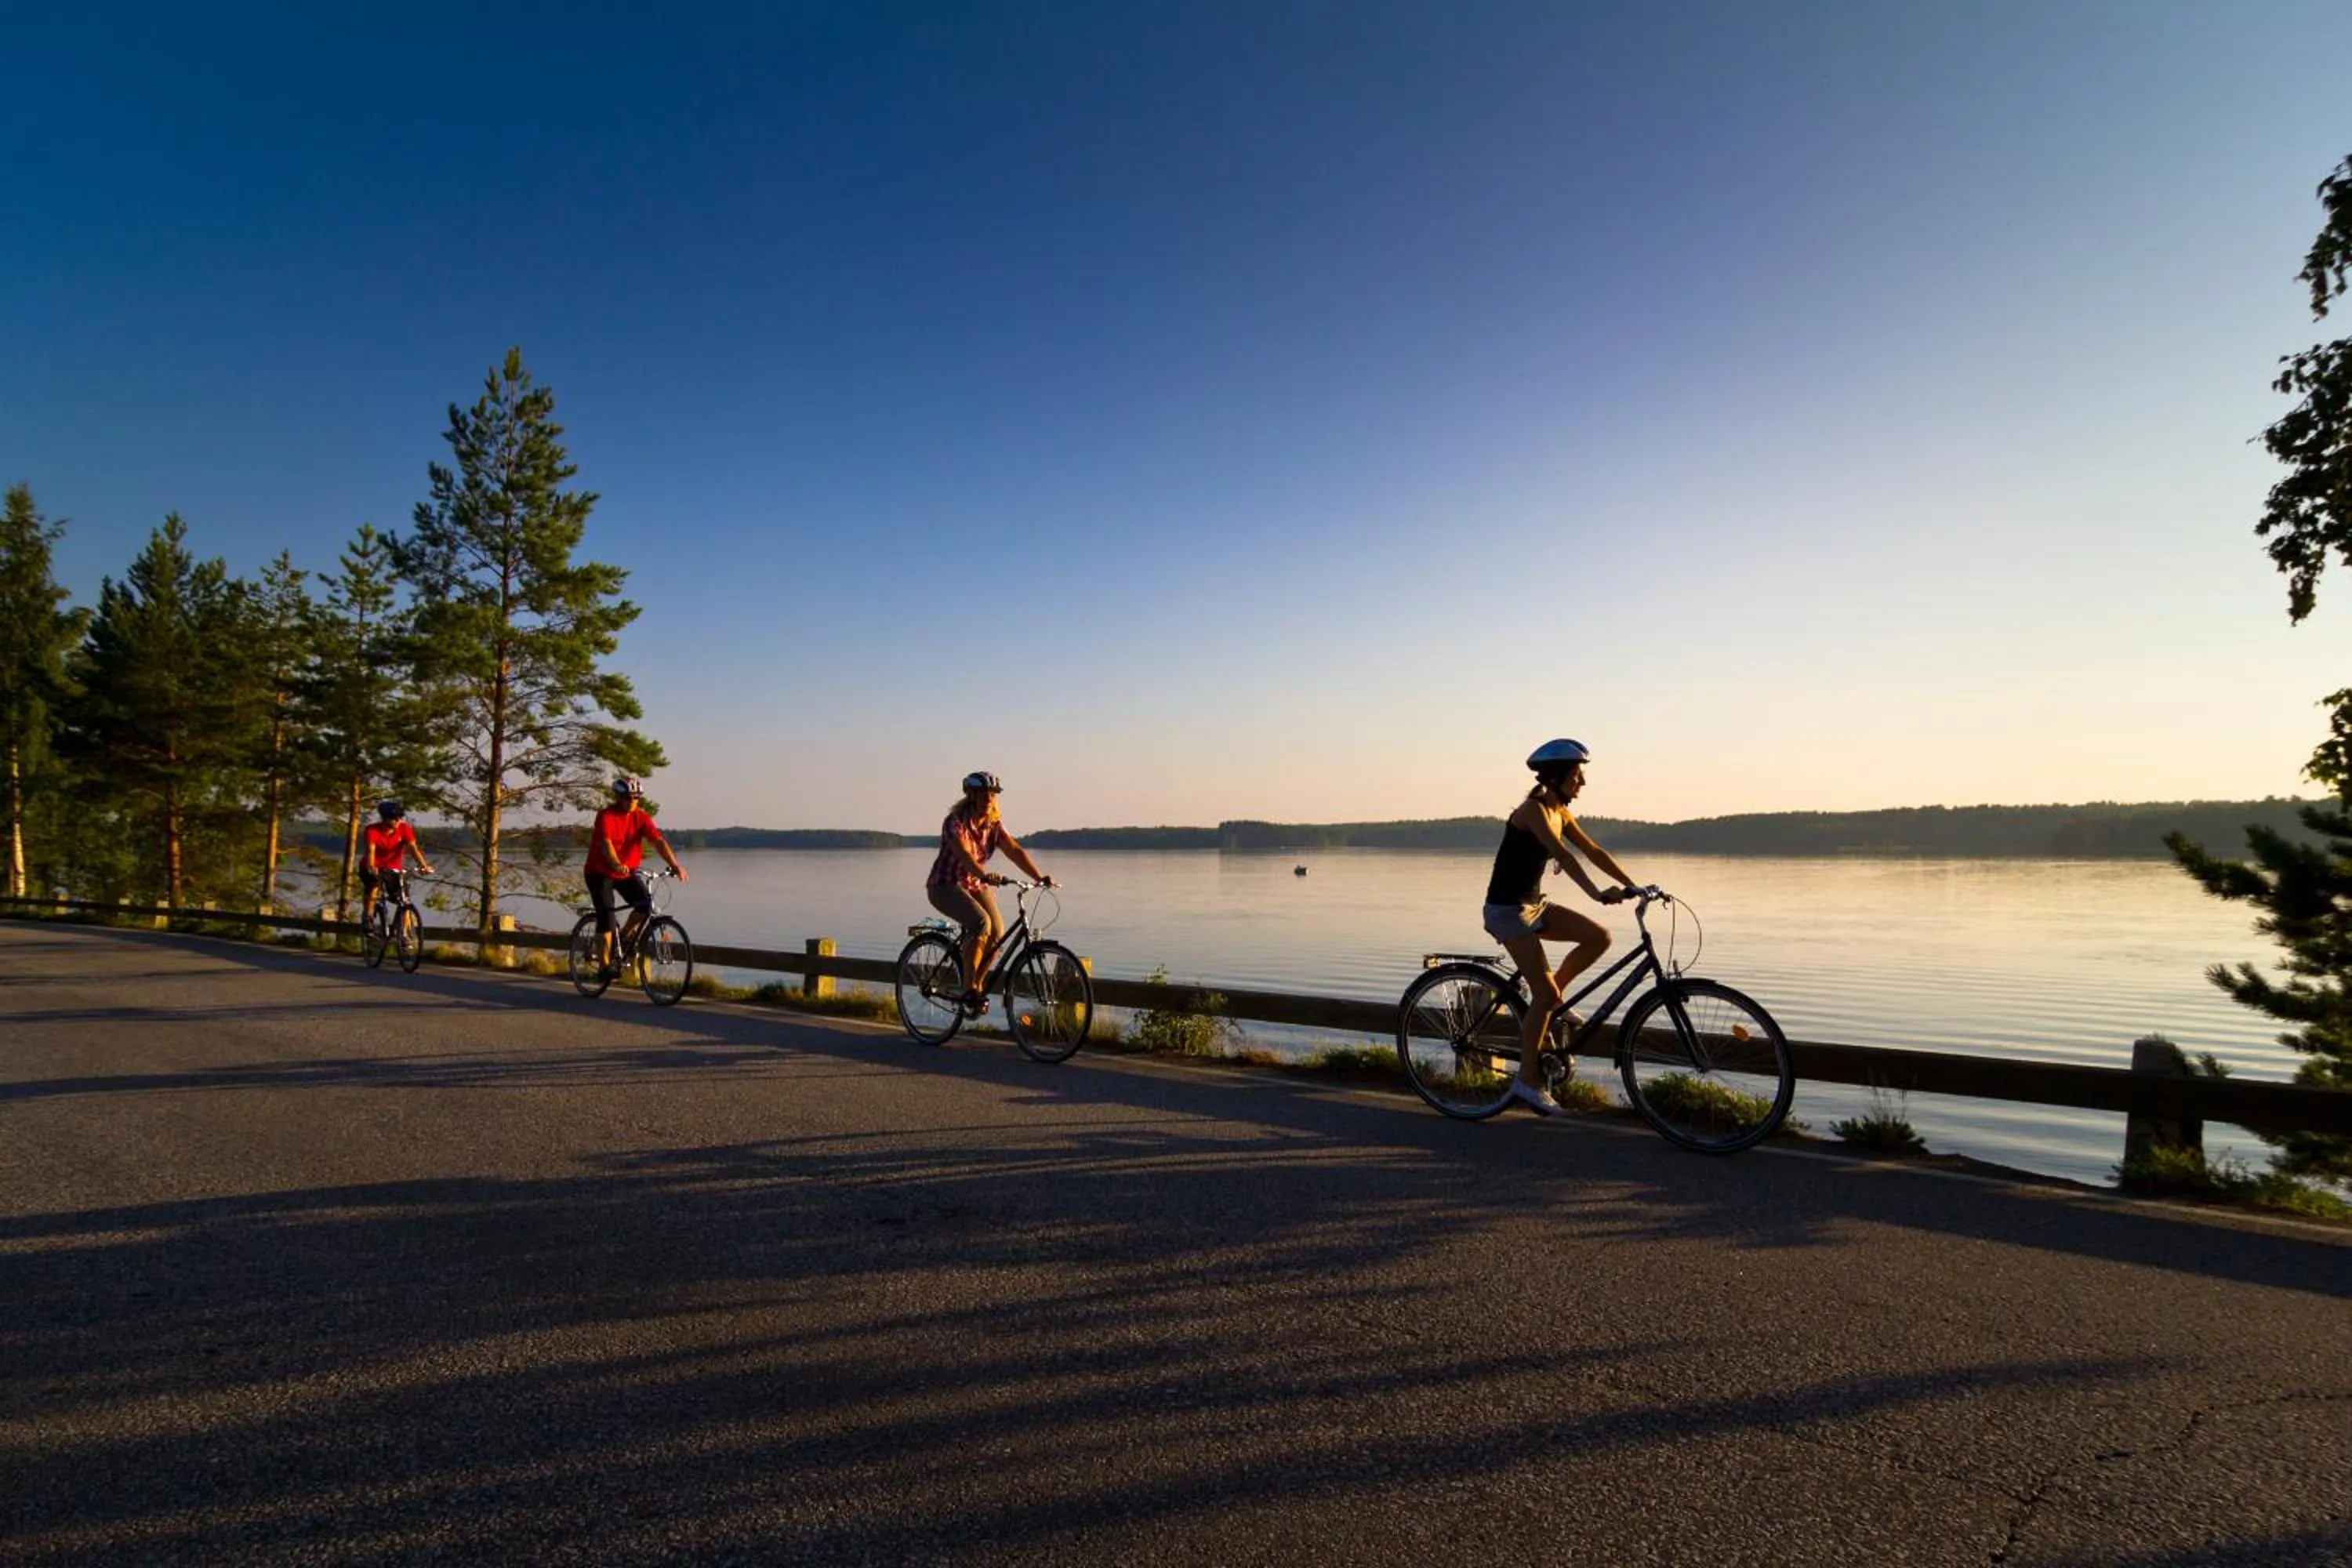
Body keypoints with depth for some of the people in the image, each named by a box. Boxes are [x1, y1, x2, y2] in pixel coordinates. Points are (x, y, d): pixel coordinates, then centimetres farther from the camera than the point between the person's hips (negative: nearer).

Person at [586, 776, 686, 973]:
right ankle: (605, 965, 0)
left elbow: (658, 841, -18)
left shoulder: (641, 817, -7)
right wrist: (617, 865, -54)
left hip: (627, 873, 4)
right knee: (606, 917, -11)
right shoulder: (606, 815, -19)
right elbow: (606, 843, -34)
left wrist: (675, 865, -32)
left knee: (645, 904, -15)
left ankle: (624, 937, 11)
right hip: (600, 873, -4)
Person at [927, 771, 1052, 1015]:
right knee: (981, 923, -30)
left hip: (975, 885, 6)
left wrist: (1039, 877, -26)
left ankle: (976, 985, 8)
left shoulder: (994, 824, -1)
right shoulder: (955, 822, -19)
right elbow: (964, 854, -35)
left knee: (998, 932, -13)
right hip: (946, 885, -6)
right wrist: (985, 876, -53)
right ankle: (968, 989, -19)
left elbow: (1015, 850, -12)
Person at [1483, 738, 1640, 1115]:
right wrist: (1598, 893, -41)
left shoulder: (1560, 813, 8)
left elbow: (1594, 851, 10)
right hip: (1507, 910, -8)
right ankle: (1528, 1081, 3)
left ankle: (1552, 997, 13)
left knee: (1600, 937, -4)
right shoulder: (1534, 809, -19)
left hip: (1534, 904, 8)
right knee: (1546, 993, -10)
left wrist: (1633, 886, 4)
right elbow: (1563, 855, -31)